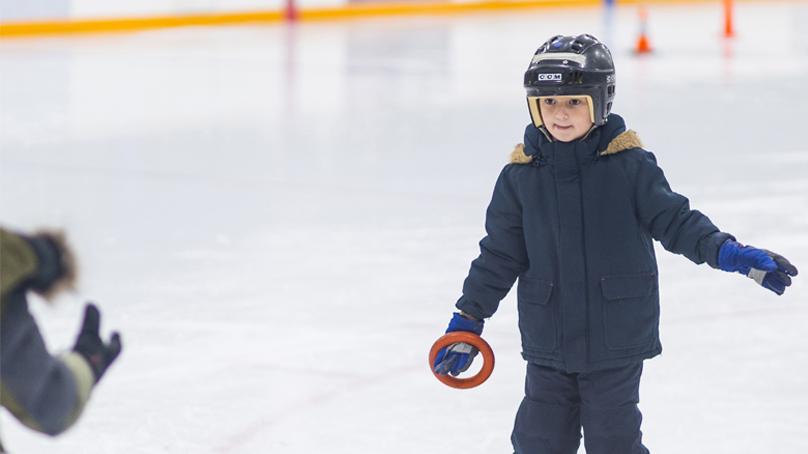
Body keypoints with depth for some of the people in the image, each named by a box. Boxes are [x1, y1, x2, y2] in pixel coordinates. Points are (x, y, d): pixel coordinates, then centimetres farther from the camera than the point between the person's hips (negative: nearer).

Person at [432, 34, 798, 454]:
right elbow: (499, 254, 6)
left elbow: (674, 219, -3)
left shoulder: (629, 165, -8)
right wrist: (468, 317, 6)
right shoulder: (521, 175, -1)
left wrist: (730, 253, -18)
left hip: (616, 342, -2)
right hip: (548, 344, 2)